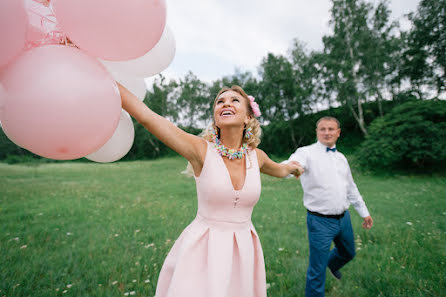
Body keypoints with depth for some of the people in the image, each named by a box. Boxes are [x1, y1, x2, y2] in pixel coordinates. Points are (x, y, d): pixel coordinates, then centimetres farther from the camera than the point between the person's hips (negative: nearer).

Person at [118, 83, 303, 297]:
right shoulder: (201, 150, -14)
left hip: (244, 250, 4)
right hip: (203, 249, -3)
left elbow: (279, 169, 24)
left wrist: (292, 167, 43)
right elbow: (146, 116, -24)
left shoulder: (256, 156, -1)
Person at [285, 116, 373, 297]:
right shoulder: (307, 153, -12)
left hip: (343, 218, 7)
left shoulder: (341, 158, 10)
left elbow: (351, 188, 20)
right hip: (320, 221, -7)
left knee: (348, 253, 29)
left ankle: (332, 263, 60)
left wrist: (364, 212, 22)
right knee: (317, 270, 1)